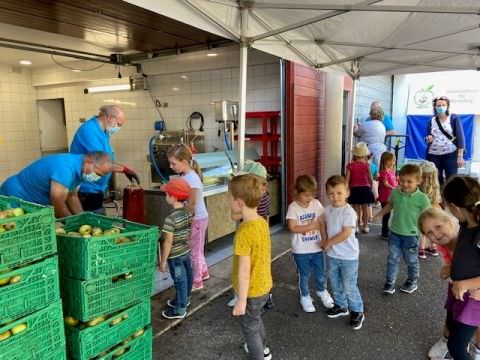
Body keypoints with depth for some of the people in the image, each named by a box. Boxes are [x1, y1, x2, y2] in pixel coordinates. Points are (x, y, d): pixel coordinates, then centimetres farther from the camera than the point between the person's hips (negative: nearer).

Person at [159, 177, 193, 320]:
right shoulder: (188, 213, -3)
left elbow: (168, 242, -22)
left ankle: (180, 310, 20)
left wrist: (163, 260, -13)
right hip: (186, 251, 7)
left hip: (175, 256, -7)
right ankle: (184, 299, 42)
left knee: (180, 281, 5)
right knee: (187, 277, 20)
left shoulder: (171, 218, -26)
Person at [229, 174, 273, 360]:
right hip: (264, 285, 9)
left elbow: (244, 271, -26)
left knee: (249, 328, 14)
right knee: (256, 319, 31)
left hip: (252, 291, -9)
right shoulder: (262, 222, -5)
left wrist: (241, 300, -17)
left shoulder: (244, 232, -30)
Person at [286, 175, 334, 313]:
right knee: (304, 276, 15)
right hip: (300, 250, -3)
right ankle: (305, 297, 38)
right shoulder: (293, 207, -15)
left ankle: (321, 291, 46)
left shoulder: (316, 204, -4)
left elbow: (323, 221, -1)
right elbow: (293, 228, -21)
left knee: (321, 275, 17)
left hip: (317, 247, 3)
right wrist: (312, 226, -23)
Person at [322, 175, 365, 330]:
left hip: (348, 257, -7)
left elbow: (345, 234, -26)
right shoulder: (328, 209, -1)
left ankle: (357, 311, 23)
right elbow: (324, 224, 17)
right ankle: (340, 306, 40)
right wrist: (324, 240, 2)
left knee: (349, 287, 3)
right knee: (335, 284, 20)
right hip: (332, 255, 7)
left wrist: (328, 243, -17)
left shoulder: (349, 212, -22)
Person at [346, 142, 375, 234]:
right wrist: (370, 186, 16)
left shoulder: (350, 165, -7)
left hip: (354, 188, 0)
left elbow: (347, 179, -7)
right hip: (365, 188, 0)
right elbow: (370, 179, -1)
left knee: (356, 208, 8)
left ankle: (356, 226, 8)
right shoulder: (366, 165, -6)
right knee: (365, 208, 11)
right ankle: (365, 226, 19)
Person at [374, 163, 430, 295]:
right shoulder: (395, 193, -5)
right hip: (394, 232, 3)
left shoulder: (422, 198, -16)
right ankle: (390, 282, 21)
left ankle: (412, 282, 35)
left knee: (411, 260, 15)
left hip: (411, 234, -3)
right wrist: (379, 214, 10)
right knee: (393, 258, 10)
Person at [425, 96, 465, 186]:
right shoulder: (432, 121, 7)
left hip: (451, 154, -3)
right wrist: (428, 139, -14)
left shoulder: (454, 119, -1)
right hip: (433, 155, 3)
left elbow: (460, 137, -5)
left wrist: (460, 156, -11)